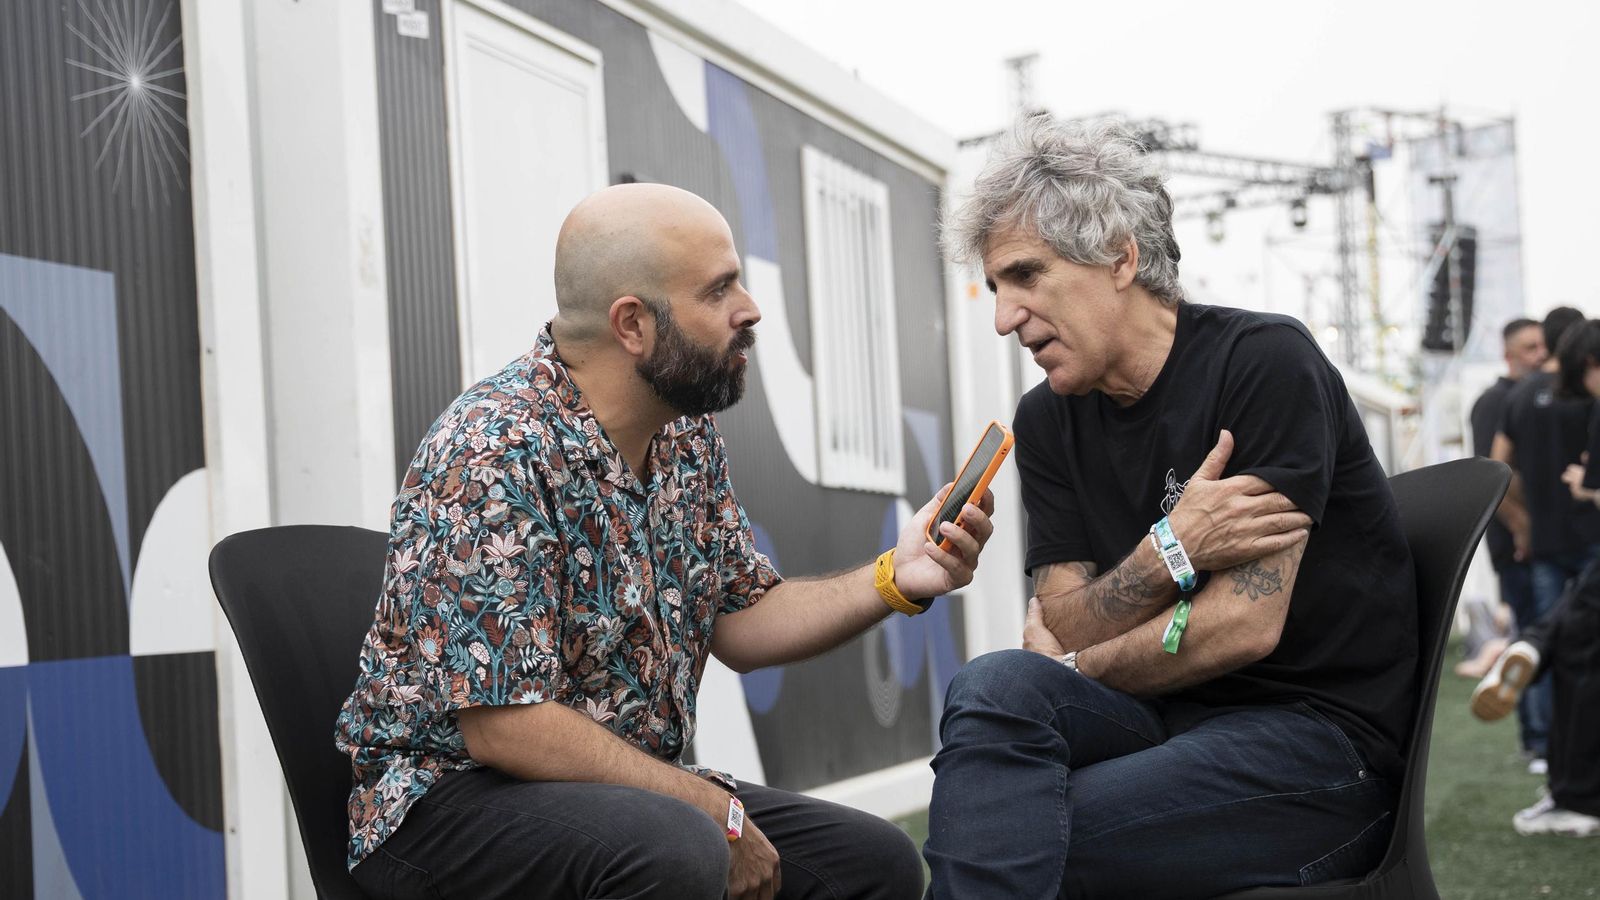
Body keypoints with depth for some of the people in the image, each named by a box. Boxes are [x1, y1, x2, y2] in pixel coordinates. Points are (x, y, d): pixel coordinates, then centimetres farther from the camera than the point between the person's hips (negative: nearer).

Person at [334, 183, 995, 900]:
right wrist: (716, 814, -19)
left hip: (632, 785, 8)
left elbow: (739, 623, 9)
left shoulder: (688, 435, 4)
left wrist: (893, 581, -6)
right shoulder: (495, 455, -23)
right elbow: (505, 727, -26)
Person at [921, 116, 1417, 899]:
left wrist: (1074, 670, -5)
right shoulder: (1047, 422, 8)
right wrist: (1169, 554, -19)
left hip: (1317, 742, -5)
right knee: (992, 685, -27)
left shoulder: (1266, 361, -10)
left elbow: (1245, 624, -17)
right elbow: (1058, 631, -1)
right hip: (1169, 717, 6)